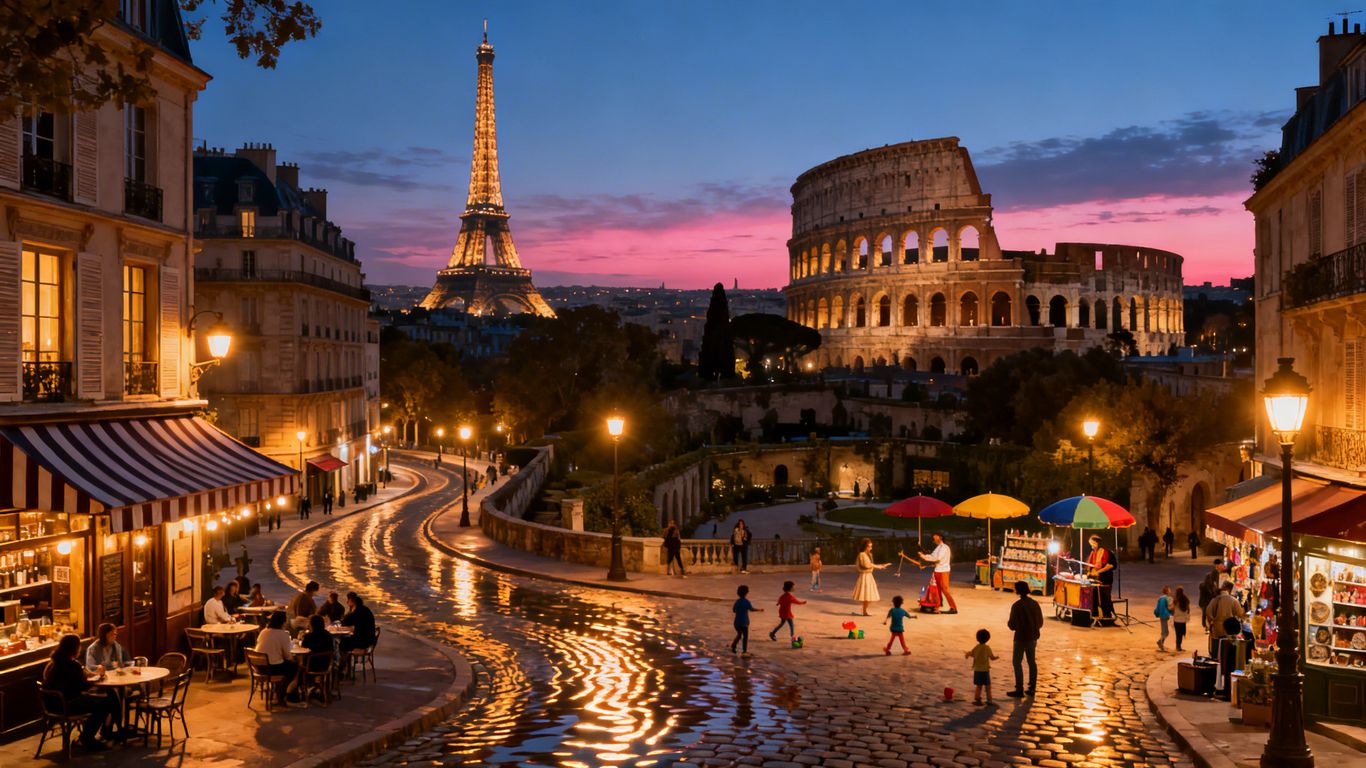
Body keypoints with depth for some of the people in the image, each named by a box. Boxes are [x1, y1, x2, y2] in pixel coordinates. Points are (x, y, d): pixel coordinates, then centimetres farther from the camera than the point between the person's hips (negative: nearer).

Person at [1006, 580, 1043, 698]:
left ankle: (1019, 690, -3)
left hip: (1021, 637, -6)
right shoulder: (1035, 603, 1)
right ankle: (1031, 689, 18)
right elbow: (1040, 623, 8)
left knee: (1016, 662, 2)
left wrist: (1008, 623, 7)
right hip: (1033, 637, 6)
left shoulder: (1016, 605, -16)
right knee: (1032, 662, 15)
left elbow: (1012, 626, -15)